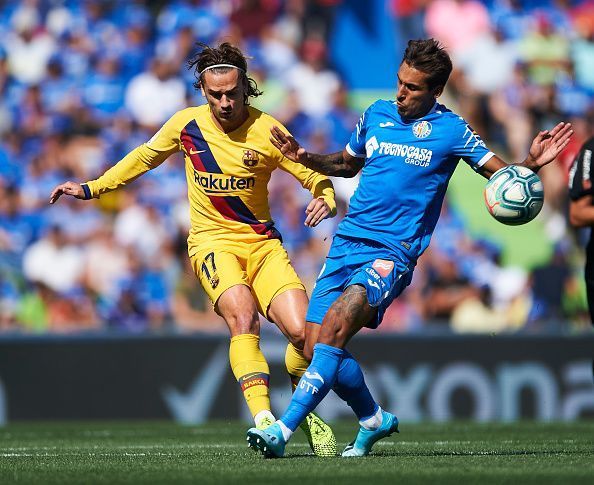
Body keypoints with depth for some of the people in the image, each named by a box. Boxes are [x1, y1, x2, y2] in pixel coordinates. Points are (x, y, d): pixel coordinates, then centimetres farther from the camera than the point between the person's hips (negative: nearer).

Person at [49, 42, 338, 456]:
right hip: (212, 241, -1)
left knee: (304, 331, -15)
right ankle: (263, 419, -41)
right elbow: (145, 157, 18)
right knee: (242, 316, -31)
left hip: (262, 243, 1)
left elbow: (318, 177, -1)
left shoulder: (267, 131, -7)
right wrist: (91, 188, 17)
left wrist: (325, 201, -23)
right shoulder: (187, 124, -1)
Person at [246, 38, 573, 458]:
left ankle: (284, 429, -29)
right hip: (347, 242, 6)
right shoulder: (377, 115, 12)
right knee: (316, 345, 0)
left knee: (334, 328, -26)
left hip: (392, 252, -6)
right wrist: (305, 158, 13)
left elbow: (502, 175, 0)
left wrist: (531, 164, -21)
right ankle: (374, 420, 25)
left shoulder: (450, 130, -1)